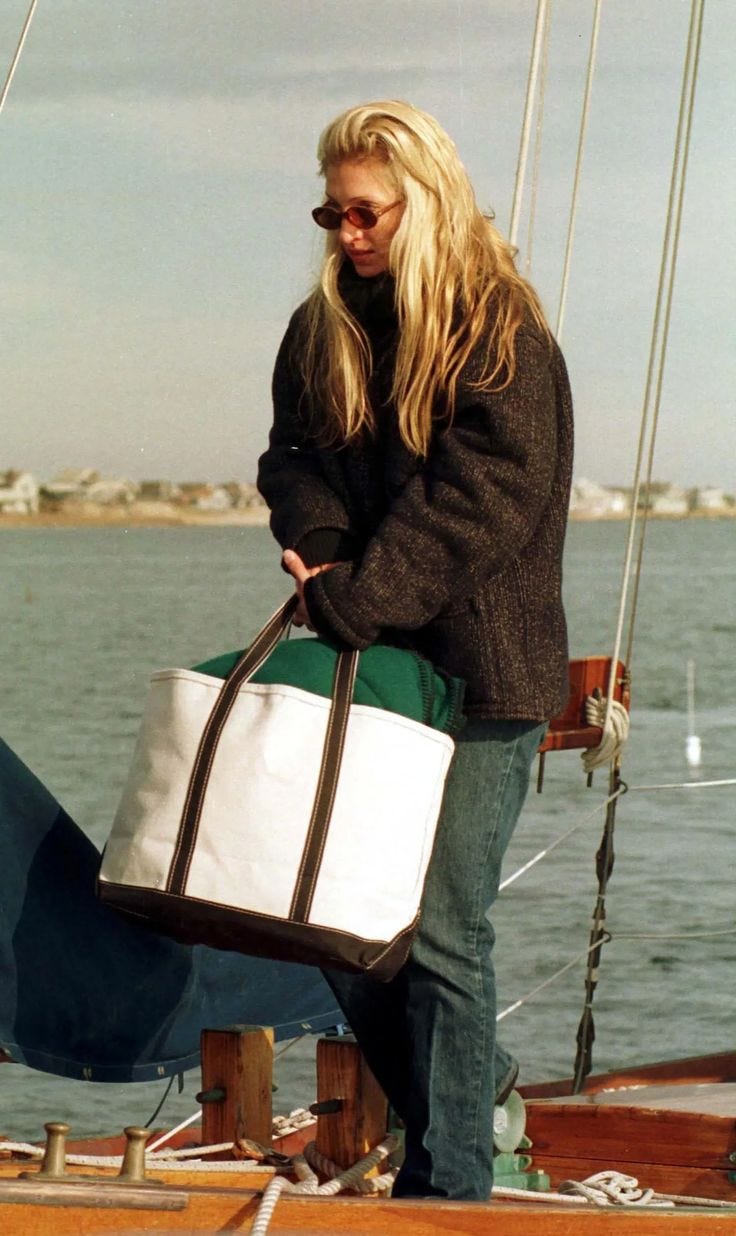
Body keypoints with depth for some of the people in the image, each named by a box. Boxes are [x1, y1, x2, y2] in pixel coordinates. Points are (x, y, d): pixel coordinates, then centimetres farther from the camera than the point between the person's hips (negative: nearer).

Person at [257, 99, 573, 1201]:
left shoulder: (501, 335, -10)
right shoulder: (324, 329, 11)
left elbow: (482, 501, -19)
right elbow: (296, 455, 11)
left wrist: (355, 601, -24)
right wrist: (320, 552, -11)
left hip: (480, 673, -6)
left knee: (441, 932, -6)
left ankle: (450, 1188, 2)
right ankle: (470, 1086, 27)